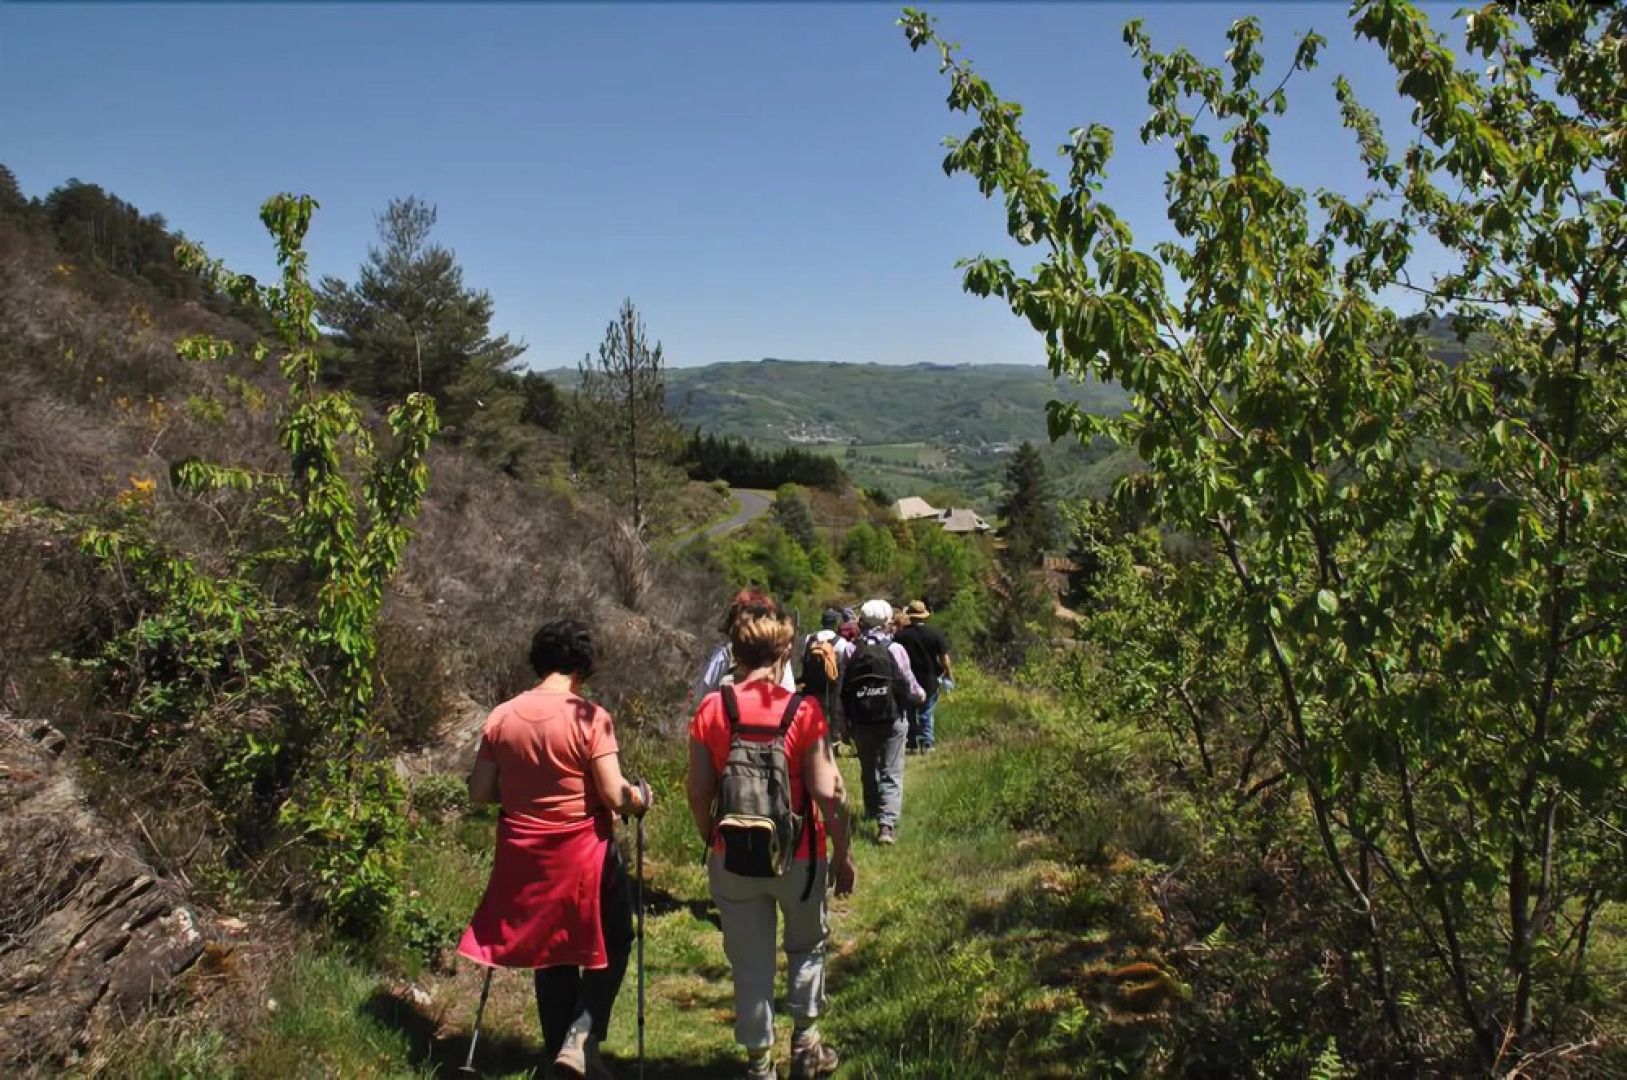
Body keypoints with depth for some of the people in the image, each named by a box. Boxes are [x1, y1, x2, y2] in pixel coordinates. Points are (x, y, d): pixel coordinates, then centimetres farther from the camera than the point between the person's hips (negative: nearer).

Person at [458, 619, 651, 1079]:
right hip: (583, 855, -4)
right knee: (609, 946, 15)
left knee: (550, 954, 19)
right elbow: (615, 796, -17)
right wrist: (641, 796, 3)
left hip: (524, 857, 5)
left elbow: (479, 793, 3)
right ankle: (582, 1039, 1)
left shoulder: (501, 717, -2)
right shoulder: (590, 717, -16)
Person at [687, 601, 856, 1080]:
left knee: (750, 962, 15)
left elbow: (698, 792, -5)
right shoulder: (804, 711, -14)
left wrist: (711, 841, 12)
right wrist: (843, 851, 0)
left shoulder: (711, 709, -8)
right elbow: (826, 792, -13)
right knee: (807, 945, 24)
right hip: (797, 856, -1)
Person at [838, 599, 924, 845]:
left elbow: (842, 689, -2)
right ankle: (887, 823, -12)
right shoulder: (895, 649, -10)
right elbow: (909, 685, -4)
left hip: (861, 722, 3)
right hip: (892, 720, -3)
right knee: (892, 774, 0)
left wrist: (845, 721, 8)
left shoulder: (851, 651, -4)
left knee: (868, 770, 21)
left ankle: (872, 813, 38)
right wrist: (920, 694, 19)